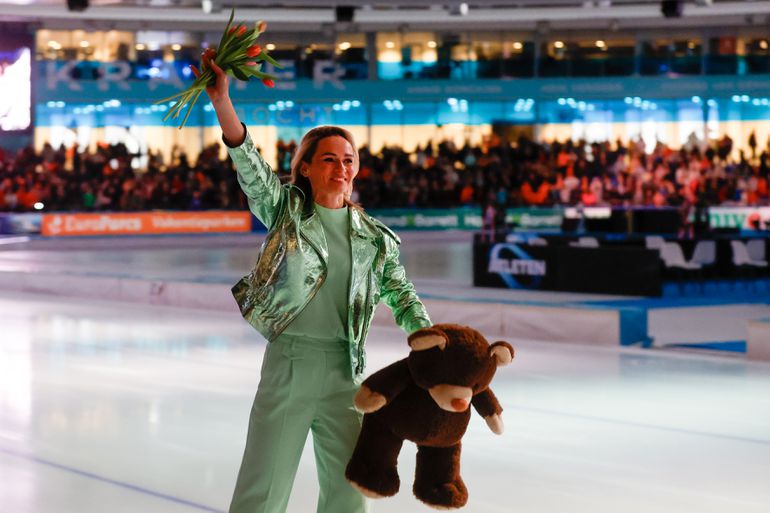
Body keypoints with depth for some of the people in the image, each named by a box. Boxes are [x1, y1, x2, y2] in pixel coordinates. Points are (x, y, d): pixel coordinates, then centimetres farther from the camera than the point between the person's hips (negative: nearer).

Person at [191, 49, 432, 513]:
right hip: (288, 362, -3)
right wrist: (222, 99, -27)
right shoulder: (287, 211, 0)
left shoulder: (374, 237, 7)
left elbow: (401, 295, 10)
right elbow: (249, 162, -14)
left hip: (345, 370, 3)